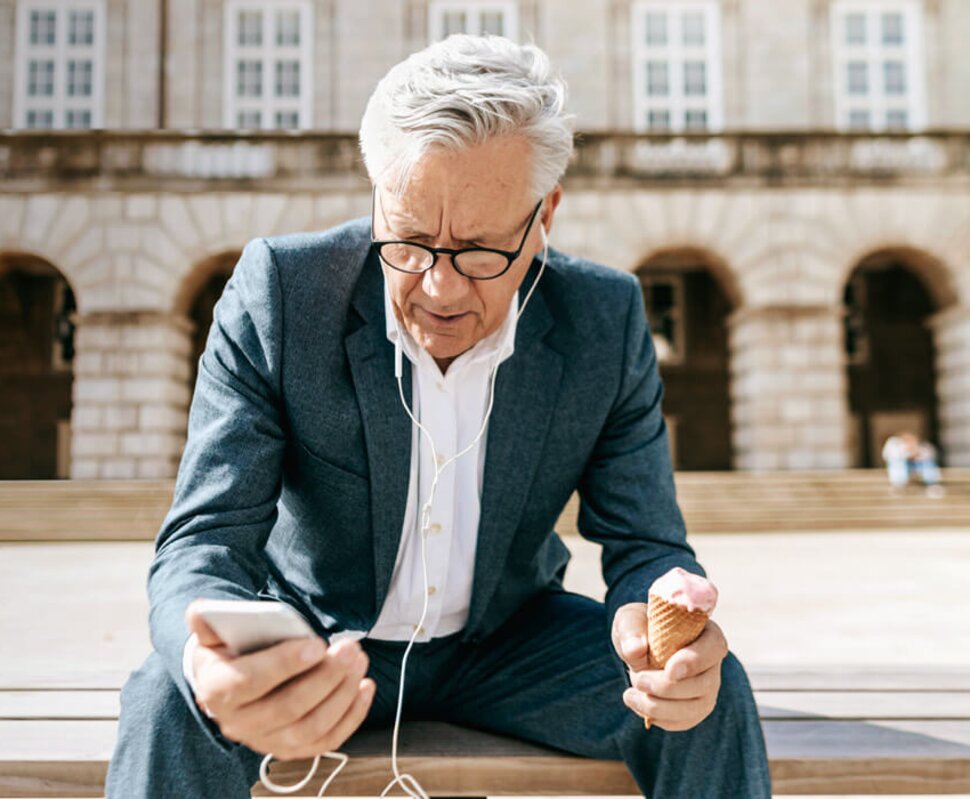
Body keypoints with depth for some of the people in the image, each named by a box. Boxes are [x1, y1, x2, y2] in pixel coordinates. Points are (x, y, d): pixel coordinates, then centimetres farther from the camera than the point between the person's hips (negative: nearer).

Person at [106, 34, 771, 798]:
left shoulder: (607, 322, -15)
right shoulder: (278, 291, -21)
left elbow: (646, 544, -9)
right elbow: (202, 545, -22)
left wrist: (660, 628, -35)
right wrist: (217, 677, -47)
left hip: (505, 635, 2)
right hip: (314, 642, -1)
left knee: (713, 695, -17)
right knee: (168, 706, -30)